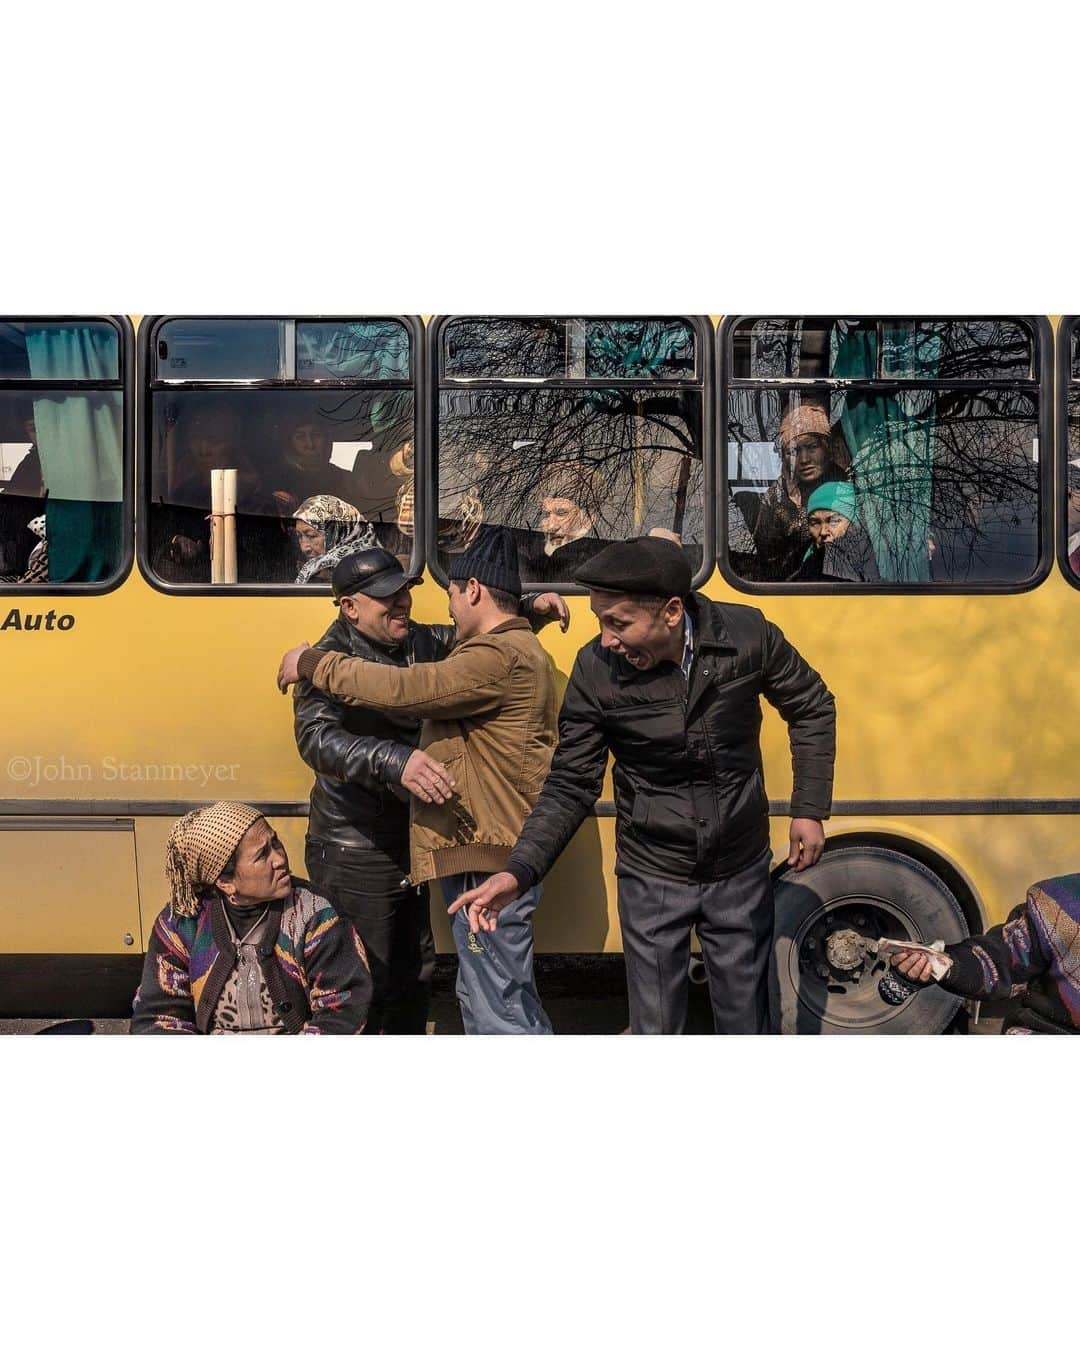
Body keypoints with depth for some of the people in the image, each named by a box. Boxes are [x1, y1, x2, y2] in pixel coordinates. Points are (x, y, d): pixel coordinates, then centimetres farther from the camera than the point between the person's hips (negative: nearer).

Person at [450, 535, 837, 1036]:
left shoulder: (747, 635, -16)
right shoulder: (594, 671, -17)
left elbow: (812, 707, 2)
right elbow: (571, 786, -10)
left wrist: (810, 809, -2)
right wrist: (518, 872, -22)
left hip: (741, 872, 1)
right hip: (652, 878, -1)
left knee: (746, 1017, 16)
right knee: (654, 1025, 10)